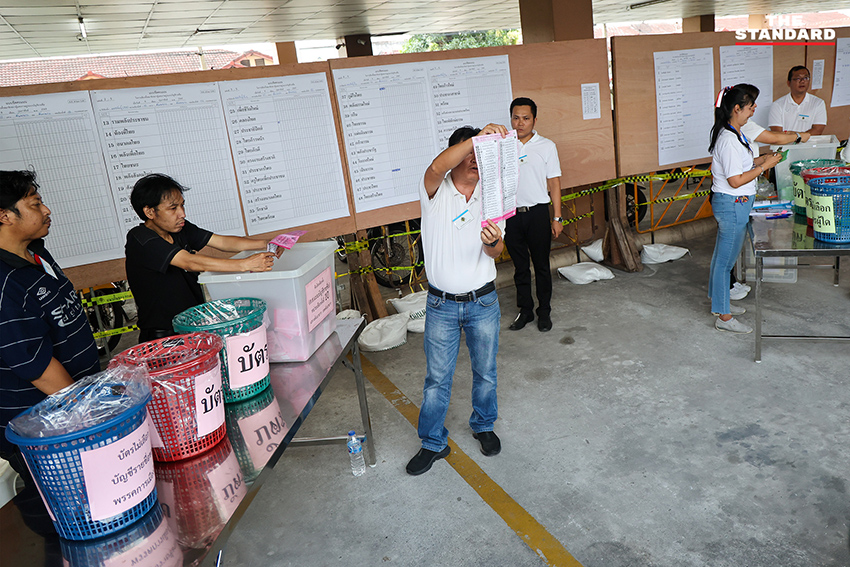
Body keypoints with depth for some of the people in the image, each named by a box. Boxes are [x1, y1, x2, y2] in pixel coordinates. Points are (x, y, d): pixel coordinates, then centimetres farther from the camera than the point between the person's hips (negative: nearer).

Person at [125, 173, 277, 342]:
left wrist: (267, 243, -10)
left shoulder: (181, 229, 6)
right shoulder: (139, 239, -16)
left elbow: (222, 242, 3)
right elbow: (190, 262, -27)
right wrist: (245, 264, -32)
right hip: (162, 339, -7)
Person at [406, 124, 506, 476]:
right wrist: (478, 137, -42)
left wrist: (492, 242, -34)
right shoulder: (435, 191, -8)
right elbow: (438, 166, -34)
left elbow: (496, 252, -10)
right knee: (437, 379, 9)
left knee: (486, 373, 17)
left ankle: (483, 426, 42)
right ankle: (433, 443, 27)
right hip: (442, 304, -2)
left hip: (483, 302, 2)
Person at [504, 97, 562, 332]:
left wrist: (557, 218, -1)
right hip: (510, 215, 2)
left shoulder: (546, 146, 2)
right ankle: (525, 310, 25)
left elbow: (554, 183, 2)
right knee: (520, 266, 11)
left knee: (541, 265, 7)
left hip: (537, 213, -1)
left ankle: (544, 311, 21)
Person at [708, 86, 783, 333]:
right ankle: (724, 317, 8)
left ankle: (718, 301, 36)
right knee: (726, 259, -2)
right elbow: (735, 180, -24)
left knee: (722, 254, 20)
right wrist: (764, 166, -16)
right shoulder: (729, 139, -23)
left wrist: (761, 159, 10)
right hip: (733, 204, -11)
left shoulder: (732, 134, 9)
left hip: (731, 203, 11)